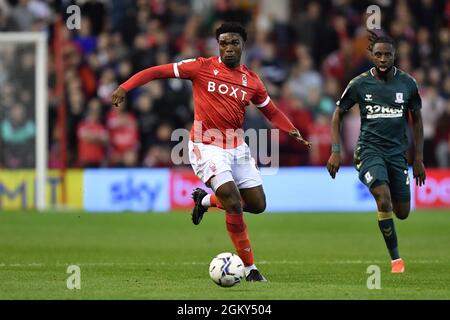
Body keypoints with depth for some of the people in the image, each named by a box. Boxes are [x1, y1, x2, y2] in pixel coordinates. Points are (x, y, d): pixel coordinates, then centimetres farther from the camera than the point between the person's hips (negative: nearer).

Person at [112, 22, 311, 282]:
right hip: (207, 147, -5)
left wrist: (292, 131, 0)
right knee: (234, 204, -18)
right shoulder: (203, 68, -5)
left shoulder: (252, 80, 6)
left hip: (237, 147, 5)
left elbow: (271, 111, 18)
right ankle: (250, 268, -7)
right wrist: (125, 87, -15)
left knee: (258, 205, 3)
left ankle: (206, 199, 29)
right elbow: (158, 72, -5)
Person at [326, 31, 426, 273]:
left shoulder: (407, 83, 1)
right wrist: (335, 151, -2)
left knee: (402, 213, 4)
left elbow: (416, 120, 12)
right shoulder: (360, 84, -4)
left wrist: (418, 159, 10)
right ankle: (395, 258, -11)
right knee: (384, 199, -24)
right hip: (370, 150, -3)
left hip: (398, 152, 3)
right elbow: (338, 114, 6)